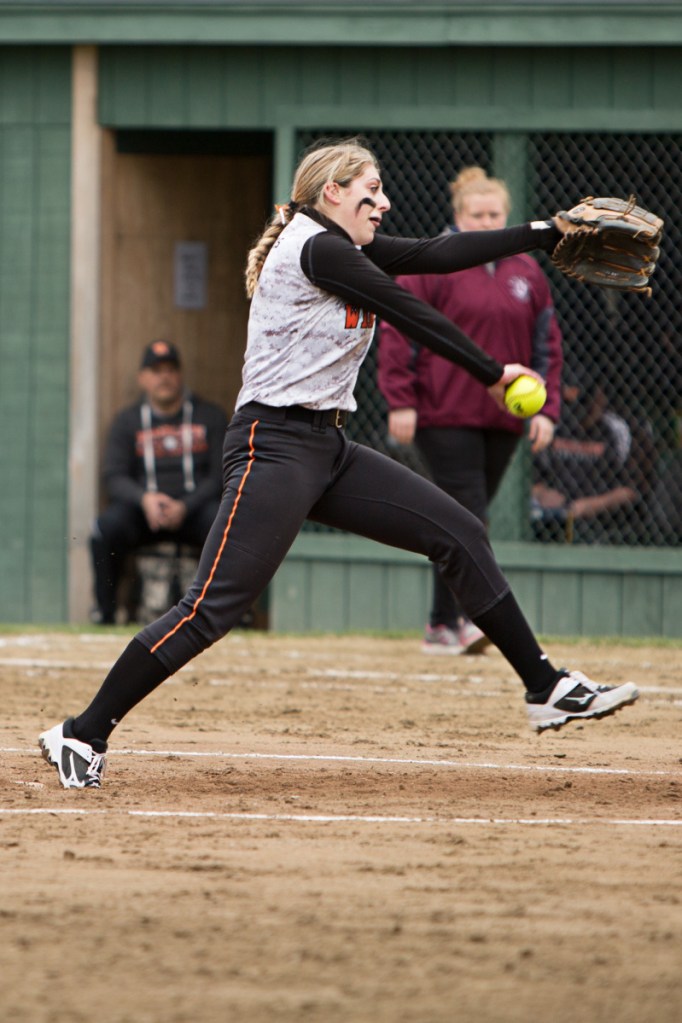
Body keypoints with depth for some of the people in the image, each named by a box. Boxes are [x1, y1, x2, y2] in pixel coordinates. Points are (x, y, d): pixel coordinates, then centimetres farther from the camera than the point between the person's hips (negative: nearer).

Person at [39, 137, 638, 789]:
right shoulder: (316, 247, -12)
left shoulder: (341, 249, 15)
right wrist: (492, 374, 1)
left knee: (460, 535, 7)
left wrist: (543, 234, 16)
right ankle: (83, 736, -10)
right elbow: (411, 315, -9)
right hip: (274, 447, -10)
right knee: (213, 607, -15)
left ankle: (547, 689, 13)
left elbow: (435, 255, 17)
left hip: (327, 452, 10)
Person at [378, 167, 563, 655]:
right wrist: (400, 402, -10)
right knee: (466, 513, -14)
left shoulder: (527, 272, 12)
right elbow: (395, 330, -4)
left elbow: (547, 343, 16)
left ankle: (442, 626, 14)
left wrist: (546, 409, 7)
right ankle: (473, 615, -19)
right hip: (444, 414, -5)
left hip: (504, 417, 5)